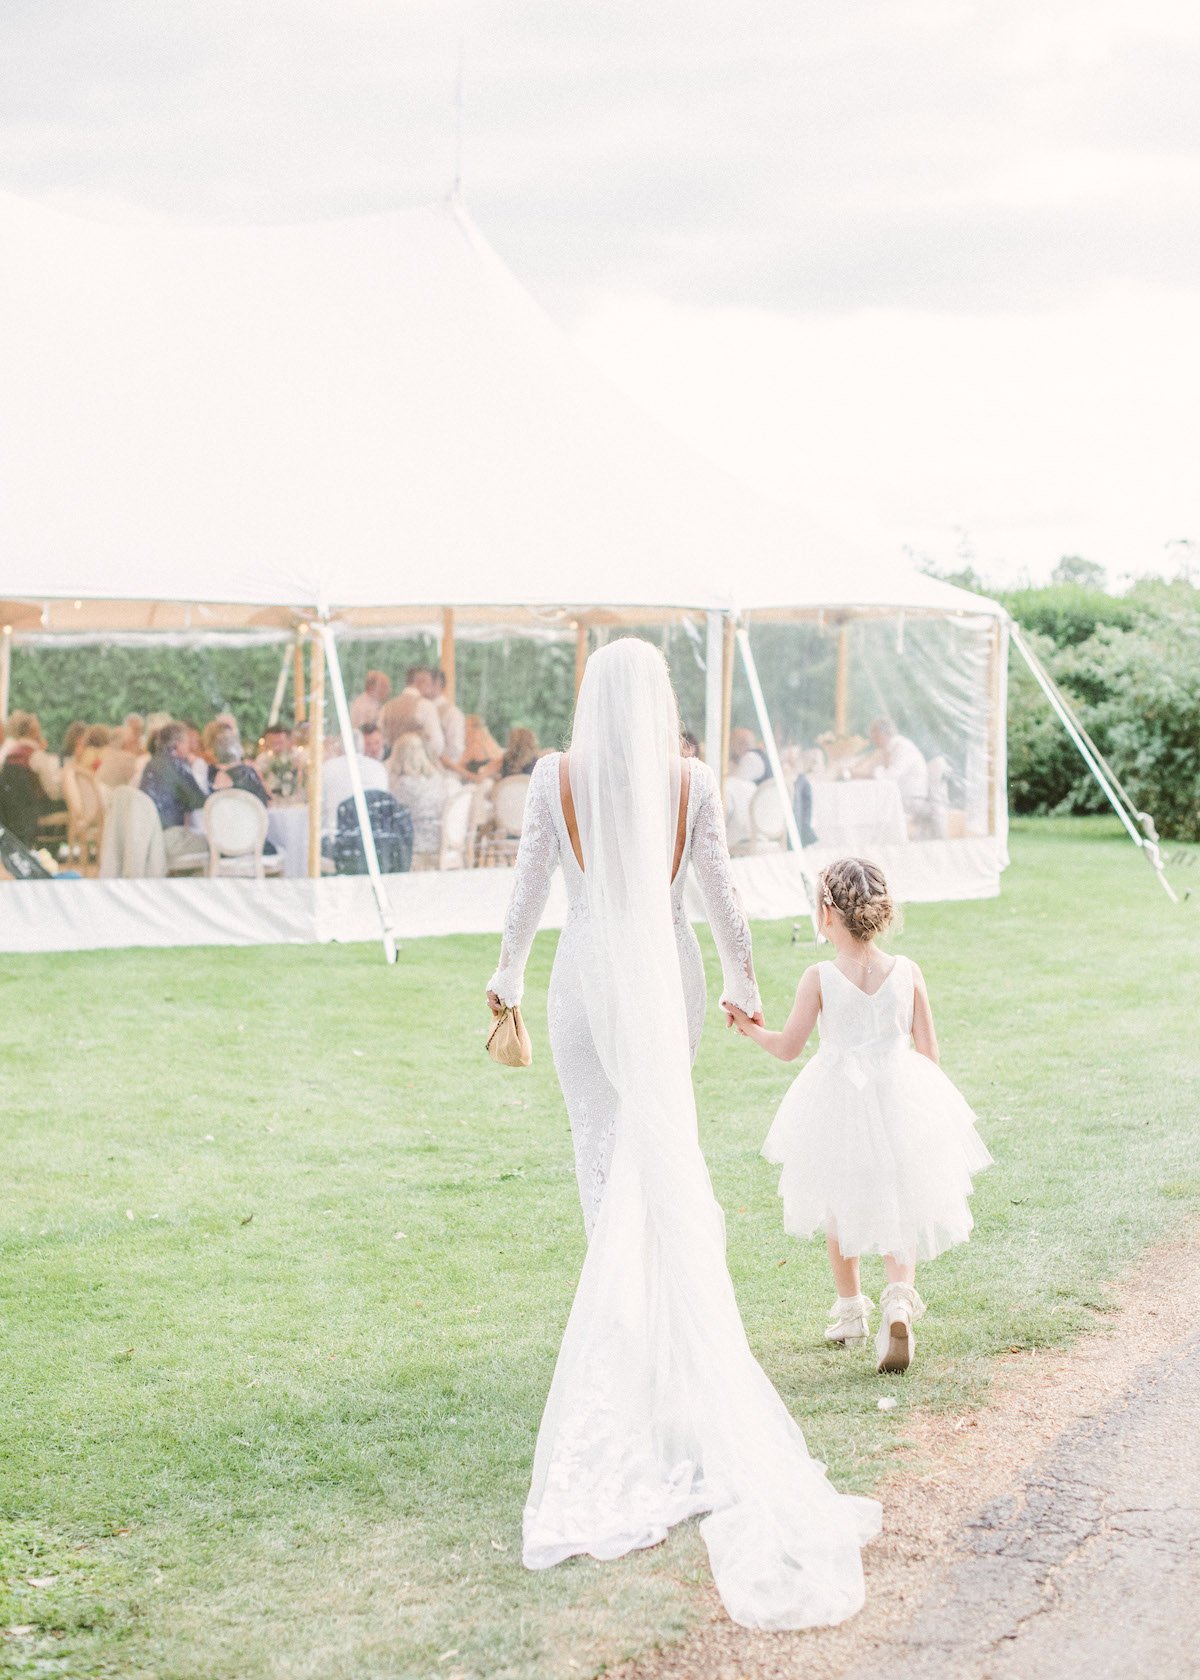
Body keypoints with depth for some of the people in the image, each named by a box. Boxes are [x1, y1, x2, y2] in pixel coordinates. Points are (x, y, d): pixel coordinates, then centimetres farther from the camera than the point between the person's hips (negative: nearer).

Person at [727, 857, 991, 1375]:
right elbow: (928, 1051, 1)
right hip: (900, 1101, 1)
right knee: (899, 1211, 11)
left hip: (838, 1106, -1)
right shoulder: (907, 973, -4)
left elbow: (788, 1047, -3)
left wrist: (750, 1028, 15)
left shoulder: (818, 979, -11)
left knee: (841, 1211, 21)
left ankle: (850, 1310, 33)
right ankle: (900, 1296, -15)